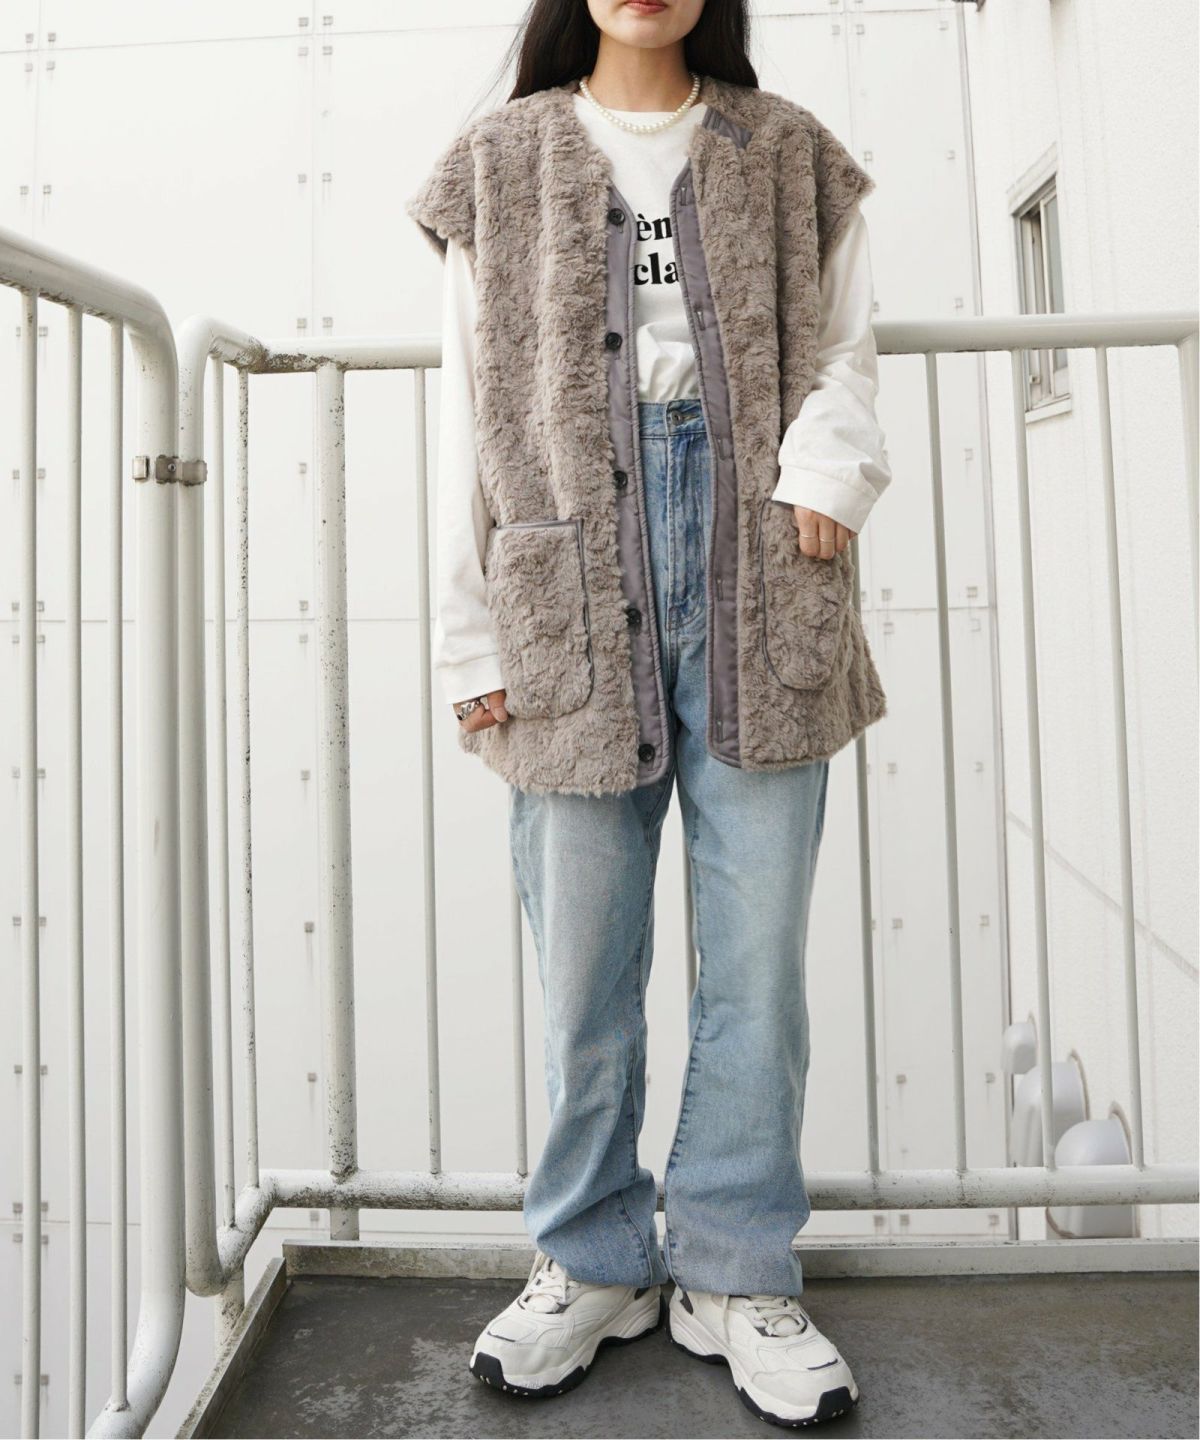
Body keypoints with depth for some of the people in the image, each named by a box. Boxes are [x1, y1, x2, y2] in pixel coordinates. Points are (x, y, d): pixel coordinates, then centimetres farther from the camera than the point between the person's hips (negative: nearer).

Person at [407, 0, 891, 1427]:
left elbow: (842, 356, 17)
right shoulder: (499, 165, 16)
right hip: (574, 587, 0)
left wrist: (828, 466, -7)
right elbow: (471, 411, 9)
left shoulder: (789, 156, 19)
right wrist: (470, 641, 1)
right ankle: (593, 1260, 21)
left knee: (759, 955, 2)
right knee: (582, 953, 3)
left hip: (757, 586, 1)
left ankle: (738, 1274, 18)